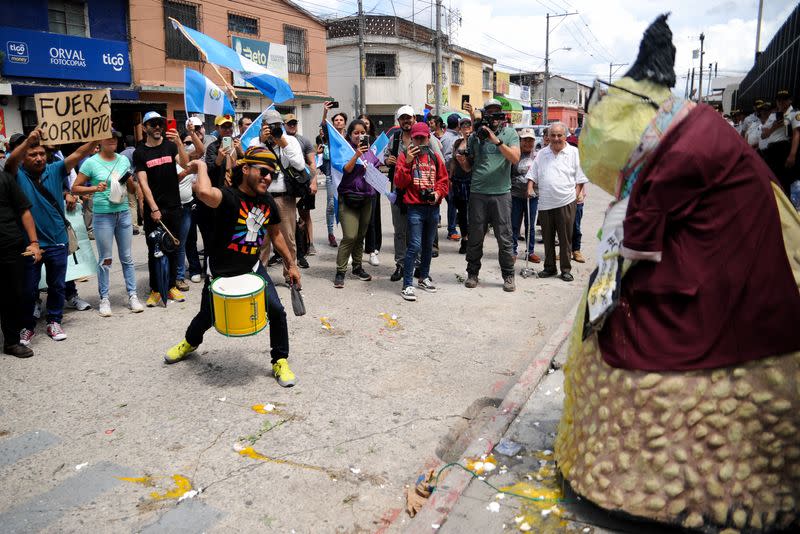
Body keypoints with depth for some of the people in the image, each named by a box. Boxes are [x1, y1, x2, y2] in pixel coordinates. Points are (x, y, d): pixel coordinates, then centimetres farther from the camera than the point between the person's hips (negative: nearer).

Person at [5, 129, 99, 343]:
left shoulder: (55, 170, 0)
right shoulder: (18, 175, -5)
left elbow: (79, 154, -10)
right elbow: (11, 162, -27)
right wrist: (28, 140, -43)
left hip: (58, 242, 2)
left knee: (57, 286, 15)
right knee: (28, 289, 10)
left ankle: (54, 321, 31)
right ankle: (27, 325, 27)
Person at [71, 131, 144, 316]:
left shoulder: (124, 160, 9)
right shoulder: (91, 162, -3)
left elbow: (132, 190, 15)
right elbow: (75, 188, -1)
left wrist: (129, 180, -6)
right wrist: (94, 188, -17)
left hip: (124, 213, 3)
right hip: (103, 215, -3)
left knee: (127, 257, 7)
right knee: (105, 259, 2)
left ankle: (133, 295, 13)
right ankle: (104, 299, 12)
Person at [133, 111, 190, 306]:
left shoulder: (170, 145, 4)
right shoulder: (139, 153, 0)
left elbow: (185, 164, -12)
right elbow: (143, 183, -6)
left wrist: (179, 143, -27)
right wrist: (154, 208, -15)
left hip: (173, 207, 1)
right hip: (153, 209, -1)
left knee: (172, 248, 9)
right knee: (153, 250, 4)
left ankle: (171, 286, 19)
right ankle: (155, 290, 11)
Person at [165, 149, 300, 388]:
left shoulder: (267, 202, -4)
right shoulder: (229, 196, -24)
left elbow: (275, 233, 12)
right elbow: (205, 193, -49)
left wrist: (291, 264, 13)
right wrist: (202, 166, -30)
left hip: (252, 267, 4)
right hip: (221, 270, -3)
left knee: (276, 310, -13)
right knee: (207, 316, 16)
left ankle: (280, 361, 9)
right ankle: (191, 341, 53)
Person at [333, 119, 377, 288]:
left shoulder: (369, 149, 12)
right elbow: (346, 169, -16)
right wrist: (356, 155, -28)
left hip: (366, 197, 5)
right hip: (348, 197, -5)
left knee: (361, 236, 11)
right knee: (349, 236, -13)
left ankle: (357, 267, 24)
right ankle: (340, 272, -5)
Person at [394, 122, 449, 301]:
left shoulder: (435, 157, 11)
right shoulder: (405, 156, 0)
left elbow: (444, 179, 13)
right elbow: (399, 182, -9)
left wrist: (438, 193, -5)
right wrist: (407, 162, -19)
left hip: (433, 207, 5)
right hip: (415, 207, -4)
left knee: (428, 244, 16)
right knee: (415, 246, -11)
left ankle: (424, 276, 33)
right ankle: (407, 285, -6)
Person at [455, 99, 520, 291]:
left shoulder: (510, 134, 5)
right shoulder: (476, 136, 9)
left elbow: (515, 158, -11)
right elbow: (468, 167, 15)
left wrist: (497, 141, -20)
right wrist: (461, 161, -7)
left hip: (501, 193, -1)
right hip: (477, 192, 2)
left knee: (504, 238, 2)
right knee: (475, 237, 7)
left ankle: (508, 276, 14)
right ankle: (472, 273, 20)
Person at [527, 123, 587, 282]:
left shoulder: (574, 152, 5)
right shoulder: (542, 154, 14)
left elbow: (580, 178, 5)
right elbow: (533, 175, 16)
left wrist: (576, 194, -4)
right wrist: (530, 188, 1)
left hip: (566, 202, -3)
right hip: (545, 202, 3)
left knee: (565, 238, 1)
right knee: (547, 237, 9)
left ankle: (566, 269, 11)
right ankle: (549, 267, 21)